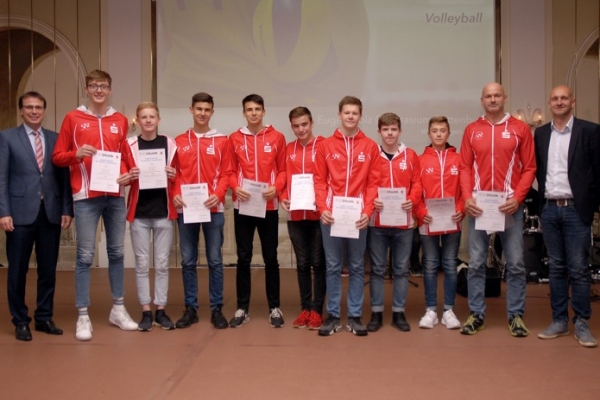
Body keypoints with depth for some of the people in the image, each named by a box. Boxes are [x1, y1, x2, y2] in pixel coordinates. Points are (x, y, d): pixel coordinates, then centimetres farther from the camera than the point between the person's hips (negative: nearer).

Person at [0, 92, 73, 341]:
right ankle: (20, 322, 17)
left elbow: (64, 176, 7)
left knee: (48, 269, 8)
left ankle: (44, 318, 20)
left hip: (51, 212, 2)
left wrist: (67, 209, 0)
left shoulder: (56, 139, 10)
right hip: (21, 212, -2)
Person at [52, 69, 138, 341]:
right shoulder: (73, 118, 3)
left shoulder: (120, 121, 10)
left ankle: (118, 309, 21)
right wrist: (76, 154, -16)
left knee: (117, 253, 9)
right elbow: (57, 157, 3)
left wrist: (127, 175, -1)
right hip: (86, 197, -3)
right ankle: (83, 317, 4)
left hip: (116, 196, 3)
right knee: (85, 256, -3)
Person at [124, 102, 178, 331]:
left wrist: (173, 176, -10)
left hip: (163, 211, 1)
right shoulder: (129, 145, 2)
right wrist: (129, 177, -14)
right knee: (142, 263, 4)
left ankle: (161, 310, 15)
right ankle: (146, 311, 13)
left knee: (162, 263, 6)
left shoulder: (170, 145, 5)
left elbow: (178, 178, 12)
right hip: (139, 212, 0)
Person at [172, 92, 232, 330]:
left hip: (213, 208, -1)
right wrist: (174, 195, -9)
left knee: (214, 260, 3)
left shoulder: (222, 141, 6)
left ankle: (216, 309, 11)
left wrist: (218, 194, -14)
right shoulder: (179, 141, 10)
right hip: (186, 209, 2)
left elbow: (226, 173, 2)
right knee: (188, 261, 5)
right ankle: (190, 309, 14)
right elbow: (174, 173, 8)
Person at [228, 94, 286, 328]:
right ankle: (242, 309, 15)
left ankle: (274, 308, 16)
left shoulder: (277, 138, 4)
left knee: (270, 257, 6)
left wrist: (276, 188, -13)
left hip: (269, 206, 0)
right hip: (242, 206, 1)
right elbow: (230, 171, 6)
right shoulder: (235, 139, 5)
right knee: (243, 258, 6)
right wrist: (235, 188, -13)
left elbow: (283, 169, 4)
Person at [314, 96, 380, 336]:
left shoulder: (370, 147, 6)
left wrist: (367, 211, -9)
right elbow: (319, 180, 4)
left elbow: (373, 182, 3)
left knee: (357, 267, 7)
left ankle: (355, 316, 14)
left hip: (358, 215, 0)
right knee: (332, 266, 5)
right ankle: (332, 316, 13)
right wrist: (322, 208, -9)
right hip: (331, 215, 0)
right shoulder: (326, 146, 6)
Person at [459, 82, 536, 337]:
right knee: (475, 263, 4)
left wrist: (517, 198, -10)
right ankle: (476, 314, 14)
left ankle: (516, 316, 14)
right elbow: (465, 167, 6)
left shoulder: (520, 129, 4)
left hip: (509, 206, -1)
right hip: (478, 206, 1)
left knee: (515, 263, 3)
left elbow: (529, 168, 2)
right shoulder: (471, 130, 8)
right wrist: (467, 197, -8)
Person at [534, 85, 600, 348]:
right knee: (556, 267, 9)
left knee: (578, 269, -1)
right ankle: (559, 321, 17)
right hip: (549, 209, 4)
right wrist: (541, 200, 5)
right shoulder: (541, 133, 11)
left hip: (576, 209, -4)